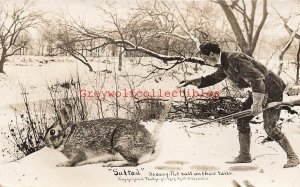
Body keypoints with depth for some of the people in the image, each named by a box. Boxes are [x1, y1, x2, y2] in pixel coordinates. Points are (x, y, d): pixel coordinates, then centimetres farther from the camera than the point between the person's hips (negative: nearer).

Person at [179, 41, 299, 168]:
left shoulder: (235, 59, -25)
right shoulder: (224, 65, 6)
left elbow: (256, 78, -31)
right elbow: (213, 78, 25)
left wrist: (257, 103, -32)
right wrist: (191, 82, 20)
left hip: (272, 89, -10)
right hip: (260, 91, 10)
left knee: (269, 127, -12)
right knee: (242, 120, 6)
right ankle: (244, 155, 16)